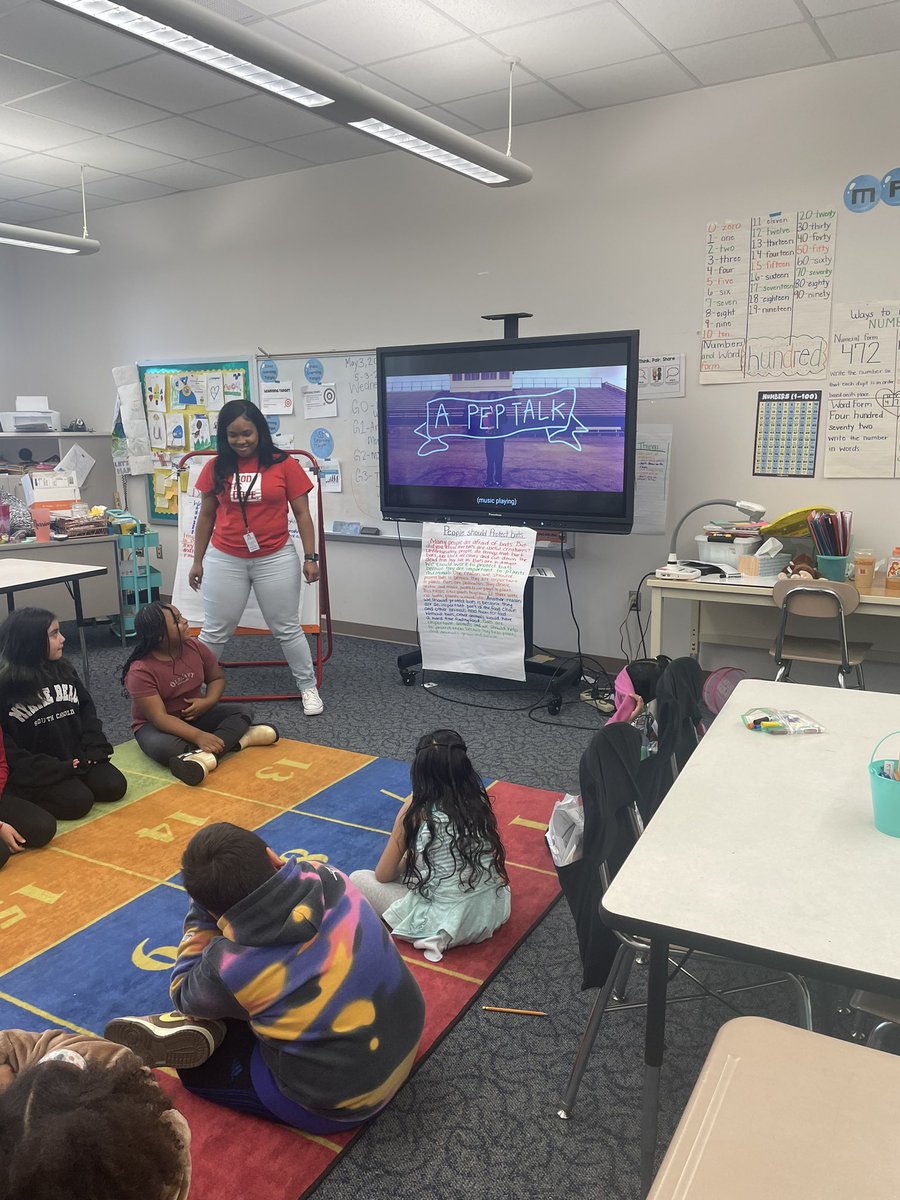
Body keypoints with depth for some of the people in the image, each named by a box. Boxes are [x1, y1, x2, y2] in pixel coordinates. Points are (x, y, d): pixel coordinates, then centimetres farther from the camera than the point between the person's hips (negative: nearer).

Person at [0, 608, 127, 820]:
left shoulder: (63, 669, 7)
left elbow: (86, 709, 12)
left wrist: (95, 748, -5)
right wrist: (49, 769, -21)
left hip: (76, 757, 6)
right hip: (33, 770, -6)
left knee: (114, 787, -11)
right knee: (78, 801, -22)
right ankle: (22, 794, 0)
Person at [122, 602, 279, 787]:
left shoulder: (195, 647, -8)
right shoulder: (140, 671, -24)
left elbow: (217, 678, 6)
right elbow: (159, 718, -29)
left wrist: (207, 702, -16)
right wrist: (198, 736, -41)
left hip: (196, 715, 5)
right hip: (155, 724, -5)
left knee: (244, 711, -15)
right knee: (161, 747, -40)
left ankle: (203, 757, -38)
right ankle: (240, 738, -32)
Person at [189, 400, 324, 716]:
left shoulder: (284, 465, -6)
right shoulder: (215, 468, 0)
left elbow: (302, 513, -2)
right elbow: (206, 516, 8)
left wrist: (310, 557, -5)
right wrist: (197, 560, 10)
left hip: (276, 559, -1)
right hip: (224, 561, 2)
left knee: (287, 629, 10)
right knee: (214, 631, 11)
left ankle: (308, 688, 24)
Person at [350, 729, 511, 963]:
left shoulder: (417, 811, -15)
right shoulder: (478, 800, -2)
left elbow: (383, 875, -4)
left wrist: (406, 861, 17)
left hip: (451, 923, -6)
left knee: (358, 879, 9)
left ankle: (435, 937, 5)